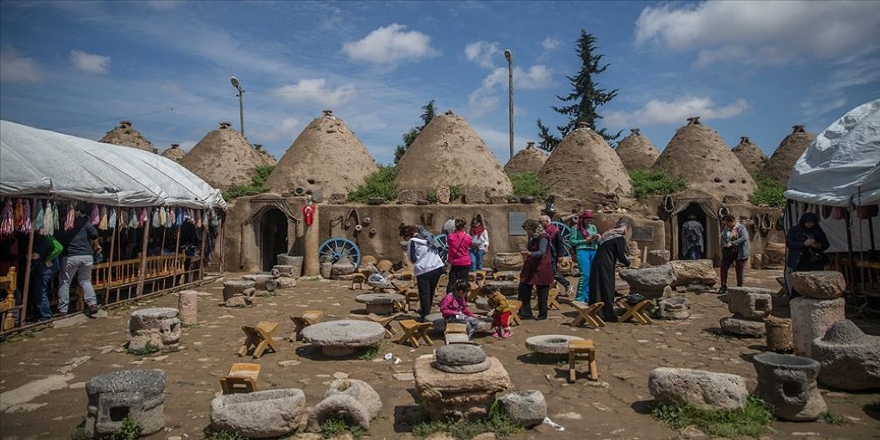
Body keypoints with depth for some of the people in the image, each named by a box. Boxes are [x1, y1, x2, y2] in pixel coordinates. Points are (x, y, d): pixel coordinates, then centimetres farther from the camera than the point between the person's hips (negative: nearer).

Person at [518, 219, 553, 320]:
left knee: (542, 292, 3)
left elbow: (541, 252, -30)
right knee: (523, 290, 3)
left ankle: (543, 314, 16)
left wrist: (529, 253, -45)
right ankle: (525, 313, 9)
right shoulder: (532, 238, 12)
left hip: (541, 269, -8)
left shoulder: (543, 238, -15)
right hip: (530, 268, 8)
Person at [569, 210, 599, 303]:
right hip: (582, 251, -6)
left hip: (593, 251, 6)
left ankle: (588, 297, 16)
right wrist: (585, 241, -10)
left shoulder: (593, 227, 16)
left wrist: (597, 238, -1)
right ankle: (580, 298, -4)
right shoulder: (576, 228, 1)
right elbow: (572, 242, -4)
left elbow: (598, 242, 22)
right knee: (585, 274, -13)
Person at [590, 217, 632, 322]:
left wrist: (619, 261, 25)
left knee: (597, 289, 12)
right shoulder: (619, 237, -9)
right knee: (607, 290, 2)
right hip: (606, 266, -8)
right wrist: (628, 263, 10)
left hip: (597, 264, 8)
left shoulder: (608, 233, 17)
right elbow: (621, 256, -9)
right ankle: (608, 315, 10)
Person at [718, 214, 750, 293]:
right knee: (723, 268, 2)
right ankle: (723, 287, 8)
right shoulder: (725, 228, 9)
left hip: (739, 252, -6)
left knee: (739, 270, 1)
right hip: (728, 251, 6)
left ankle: (739, 287, 13)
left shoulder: (740, 227, -10)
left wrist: (732, 243, -27)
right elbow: (722, 238, 21)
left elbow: (744, 238, -23)